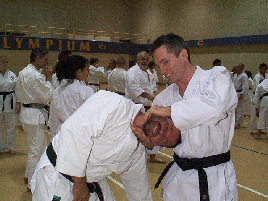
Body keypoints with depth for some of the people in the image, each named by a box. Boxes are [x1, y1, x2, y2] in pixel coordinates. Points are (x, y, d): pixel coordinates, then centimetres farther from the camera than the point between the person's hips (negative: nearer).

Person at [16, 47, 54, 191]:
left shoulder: (23, 72, 11)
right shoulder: (35, 75, -21)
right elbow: (48, 96, -18)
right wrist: (48, 79, -11)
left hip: (26, 112, 11)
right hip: (36, 115, -11)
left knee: (33, 147, 24)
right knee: (36, 150, 0)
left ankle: (29, 175, 38)